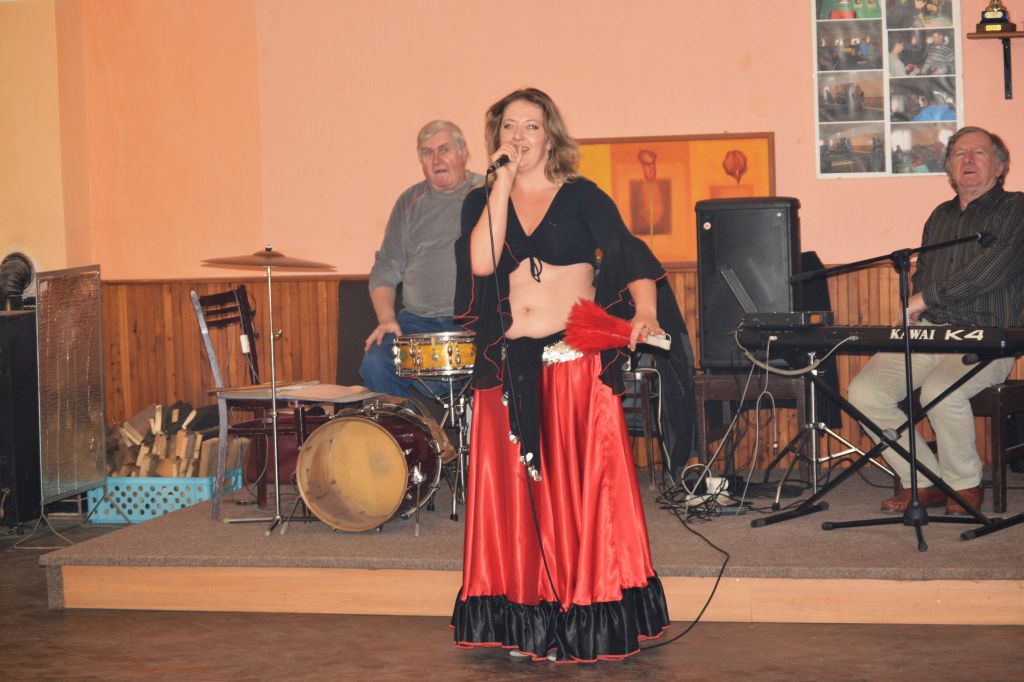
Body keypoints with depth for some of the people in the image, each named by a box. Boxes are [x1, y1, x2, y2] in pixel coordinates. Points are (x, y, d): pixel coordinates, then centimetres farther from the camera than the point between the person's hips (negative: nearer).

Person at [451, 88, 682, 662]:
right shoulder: (482, 203, 11)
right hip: (509, 371, 3)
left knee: (584, 488, -4)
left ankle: (587, 622, 4)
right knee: (516, 492, 2)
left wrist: (645, 312, -23)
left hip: (578, 365, -3)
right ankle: (527, 621, 11)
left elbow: (633, 261, -4)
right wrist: (502, 184, -7)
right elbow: (482, 263, -8)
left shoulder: (581, 197, 3)